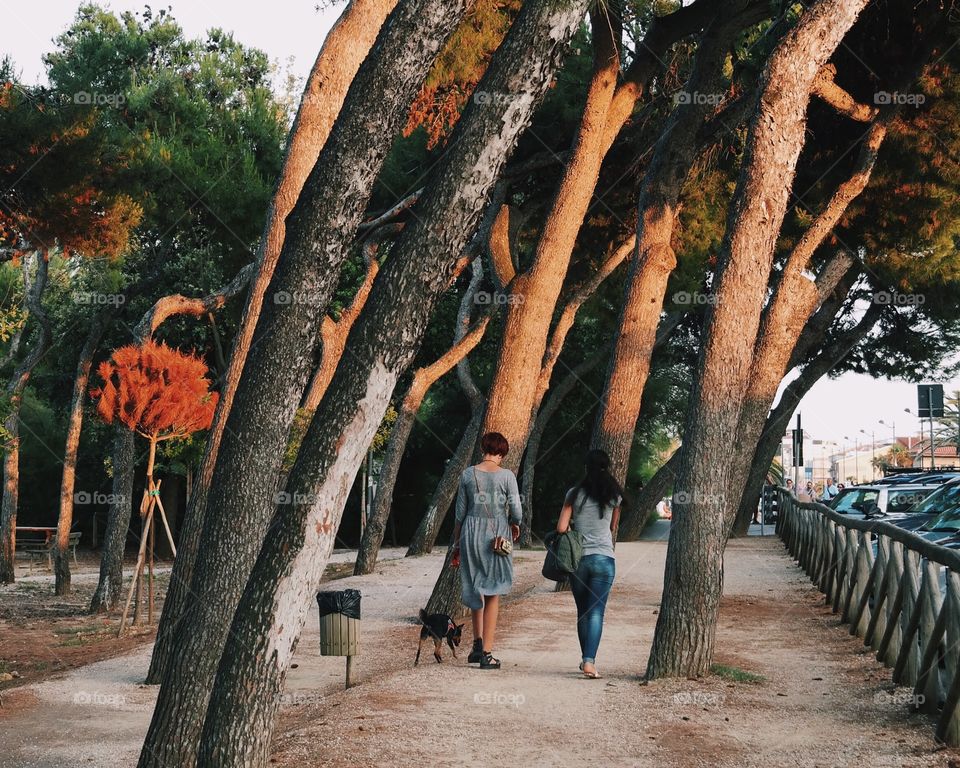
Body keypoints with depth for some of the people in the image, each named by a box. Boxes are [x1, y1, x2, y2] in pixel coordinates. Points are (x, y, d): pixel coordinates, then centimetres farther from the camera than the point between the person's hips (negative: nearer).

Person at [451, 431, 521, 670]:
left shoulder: (468, 474, 1)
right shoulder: (507, 476, -6)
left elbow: (460, 513, 5)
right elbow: (516, 511, -7)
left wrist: (456, 545, 12)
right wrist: (515, 526, 16)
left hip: (471, 534, 2)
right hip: (497, 534, -2)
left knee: (475, 590, 19)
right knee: (492, 593, 6)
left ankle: (478, 644, 17)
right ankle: (487, 652, 4)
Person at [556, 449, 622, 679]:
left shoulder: (575, 494, -3)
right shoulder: (614, 496, 0)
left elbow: (561, 528, -6)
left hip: (578, 558, 1)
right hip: (604, 559, -1)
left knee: (582, 611, 14)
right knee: (596, 611, -4)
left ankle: (586, 659, 23)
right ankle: (589, 661, -16)